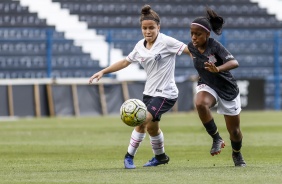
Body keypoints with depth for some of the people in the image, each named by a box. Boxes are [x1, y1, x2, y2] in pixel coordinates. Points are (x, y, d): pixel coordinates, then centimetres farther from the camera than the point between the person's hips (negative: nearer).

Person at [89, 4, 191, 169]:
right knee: (152, 126, 16)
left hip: (165, 93, -7)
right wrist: (103, 72, 14)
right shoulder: (140, 46, 5)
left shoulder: (166, 42, -14)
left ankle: (129, 156, -6)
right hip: (150, 92, 7)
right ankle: (160, 157, 39)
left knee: (143, 121, -20)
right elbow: (125, 62, 18)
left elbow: (189, 50, -17)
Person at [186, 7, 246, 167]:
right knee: (200, 104, -34)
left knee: (234, 130, 7)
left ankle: (237, 154, 40)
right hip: (207, 86, 3)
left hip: (228, 89, -3)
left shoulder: (215, 46, -25)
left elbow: (234, 63, -40)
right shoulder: (191, 47, -10)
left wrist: (217, 69, -57)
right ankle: (217, 139, -15)